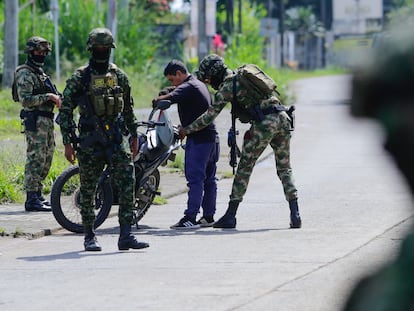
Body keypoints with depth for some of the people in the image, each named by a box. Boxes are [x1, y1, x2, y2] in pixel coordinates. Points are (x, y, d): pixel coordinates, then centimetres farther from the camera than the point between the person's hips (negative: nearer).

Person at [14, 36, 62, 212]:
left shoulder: (39, 72, 20)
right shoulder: (25, 74, -10)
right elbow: (25, 100, -19)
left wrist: (55, 98, 10)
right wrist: (47, 97, -21)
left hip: (47, 121, 10)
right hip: (35, 122, -10)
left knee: (46, 160, 12)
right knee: (35, 160, -11)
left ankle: (38, 196, 19)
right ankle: (32, 200, -11)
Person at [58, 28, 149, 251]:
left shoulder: (119, 76, 10)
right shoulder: (79, 78, -2)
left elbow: (128, 108, 19)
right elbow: (65, 110, -2)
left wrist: (134, 136, 18)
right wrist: (67, 143, -6)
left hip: (116, 138, 3)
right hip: (90, 141, -3)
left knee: (127, 185, -8)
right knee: (88, 190, 4)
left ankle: (126, 235, -8)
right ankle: (89, 237, 15)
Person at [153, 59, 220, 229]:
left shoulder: (188, 87, -12)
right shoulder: (201, 85, 18)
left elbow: (169, 98, -26)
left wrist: (158, 100, -7)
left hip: (198, 139, -10)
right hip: (212, 137, 10)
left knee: (195, 179, -11)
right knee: (209, 179, 12)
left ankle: (190, 218, -14)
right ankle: (208, 216, 16)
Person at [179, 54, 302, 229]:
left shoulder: (226, 87, 0)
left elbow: (209, 116, 0)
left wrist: (187, 130, 10)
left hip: (264, 123, -7)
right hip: (282, 117, 7)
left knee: (244, 168, 3)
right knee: (284, 169, 12)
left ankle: (230, 216, 7)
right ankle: (295, 215, 3)